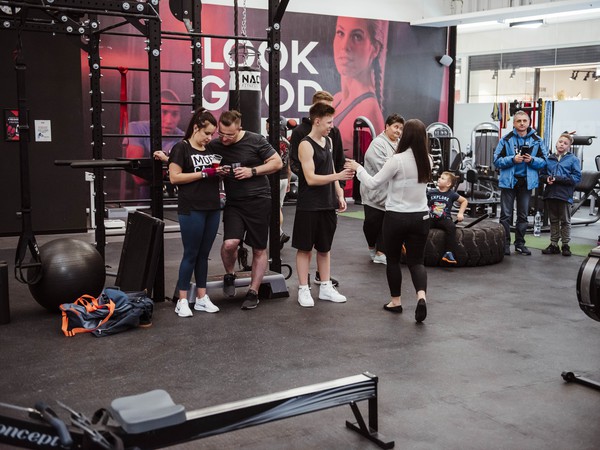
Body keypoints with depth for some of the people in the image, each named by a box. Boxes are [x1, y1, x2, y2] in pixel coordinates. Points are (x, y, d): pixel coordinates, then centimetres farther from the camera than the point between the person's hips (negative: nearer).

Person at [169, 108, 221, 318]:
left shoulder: (210, 149, 15)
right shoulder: (181, 148, -5)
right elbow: (174, 177, -13)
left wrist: (219, 172, 1)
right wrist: (204, 174, -17)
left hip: (212, 208, 6)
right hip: (192, 210, -6)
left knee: (204, 254, 11)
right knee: (191, 254, -2)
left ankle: (202, 297, 19)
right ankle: (182, 301, 7)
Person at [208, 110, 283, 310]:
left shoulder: (255, 140, -7)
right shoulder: (214, 146, 1)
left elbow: (277, 162, -3)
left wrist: (252, 171, -13)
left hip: (258, 200, -1)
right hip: (233, 202, 1)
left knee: (259, 249, 4)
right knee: (230, 243, -19)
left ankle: (253, 292, 18)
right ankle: (229, 276, 11)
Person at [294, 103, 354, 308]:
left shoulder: (328, 141, 10)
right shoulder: (306, 145, -13)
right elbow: (311, 178, -19)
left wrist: (339, 195, 10)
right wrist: (338, 176, -24)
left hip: (328, 205, 7)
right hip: (309, 206, -7)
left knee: (325, 248, 14)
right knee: (305, 248, 3)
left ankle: (326, 287, 23)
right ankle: (303, 289, 12)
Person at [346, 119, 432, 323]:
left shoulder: (397, 160, -17)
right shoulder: (427, 160, 0)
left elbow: (372, 183, -13)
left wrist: (358, 168, 3)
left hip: (396, 217, -4)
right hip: (420, 217, 4)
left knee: (393, 260, 15)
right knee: (416, 261, 10)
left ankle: (396, 301, 25)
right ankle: (421, 296, -15)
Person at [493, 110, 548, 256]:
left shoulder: (537, 141, 4)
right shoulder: (506, 140, -2)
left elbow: (544, 161, 4)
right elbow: (497, 160, -5)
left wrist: (532, 160, -16)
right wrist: (513, 159, -19)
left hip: (527, 182, 2)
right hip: (509, 181, -2)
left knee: (523, 215, 11)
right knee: (506, 215, 1)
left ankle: (520, 243, 21)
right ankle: (505, 244, 9)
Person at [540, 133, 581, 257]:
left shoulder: (573, 159, -2)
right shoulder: (549, 159, 9)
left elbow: (577, 177, -10)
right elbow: (542, 174, 15)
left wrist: (558, 179, -17)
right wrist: (547, 178, -8)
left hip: (565, 195, -4)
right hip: (550, 194, 4)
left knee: (565, 221, 6)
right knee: (553, 221, 12)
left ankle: (565, 245, 16)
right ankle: (554, 244, 19)